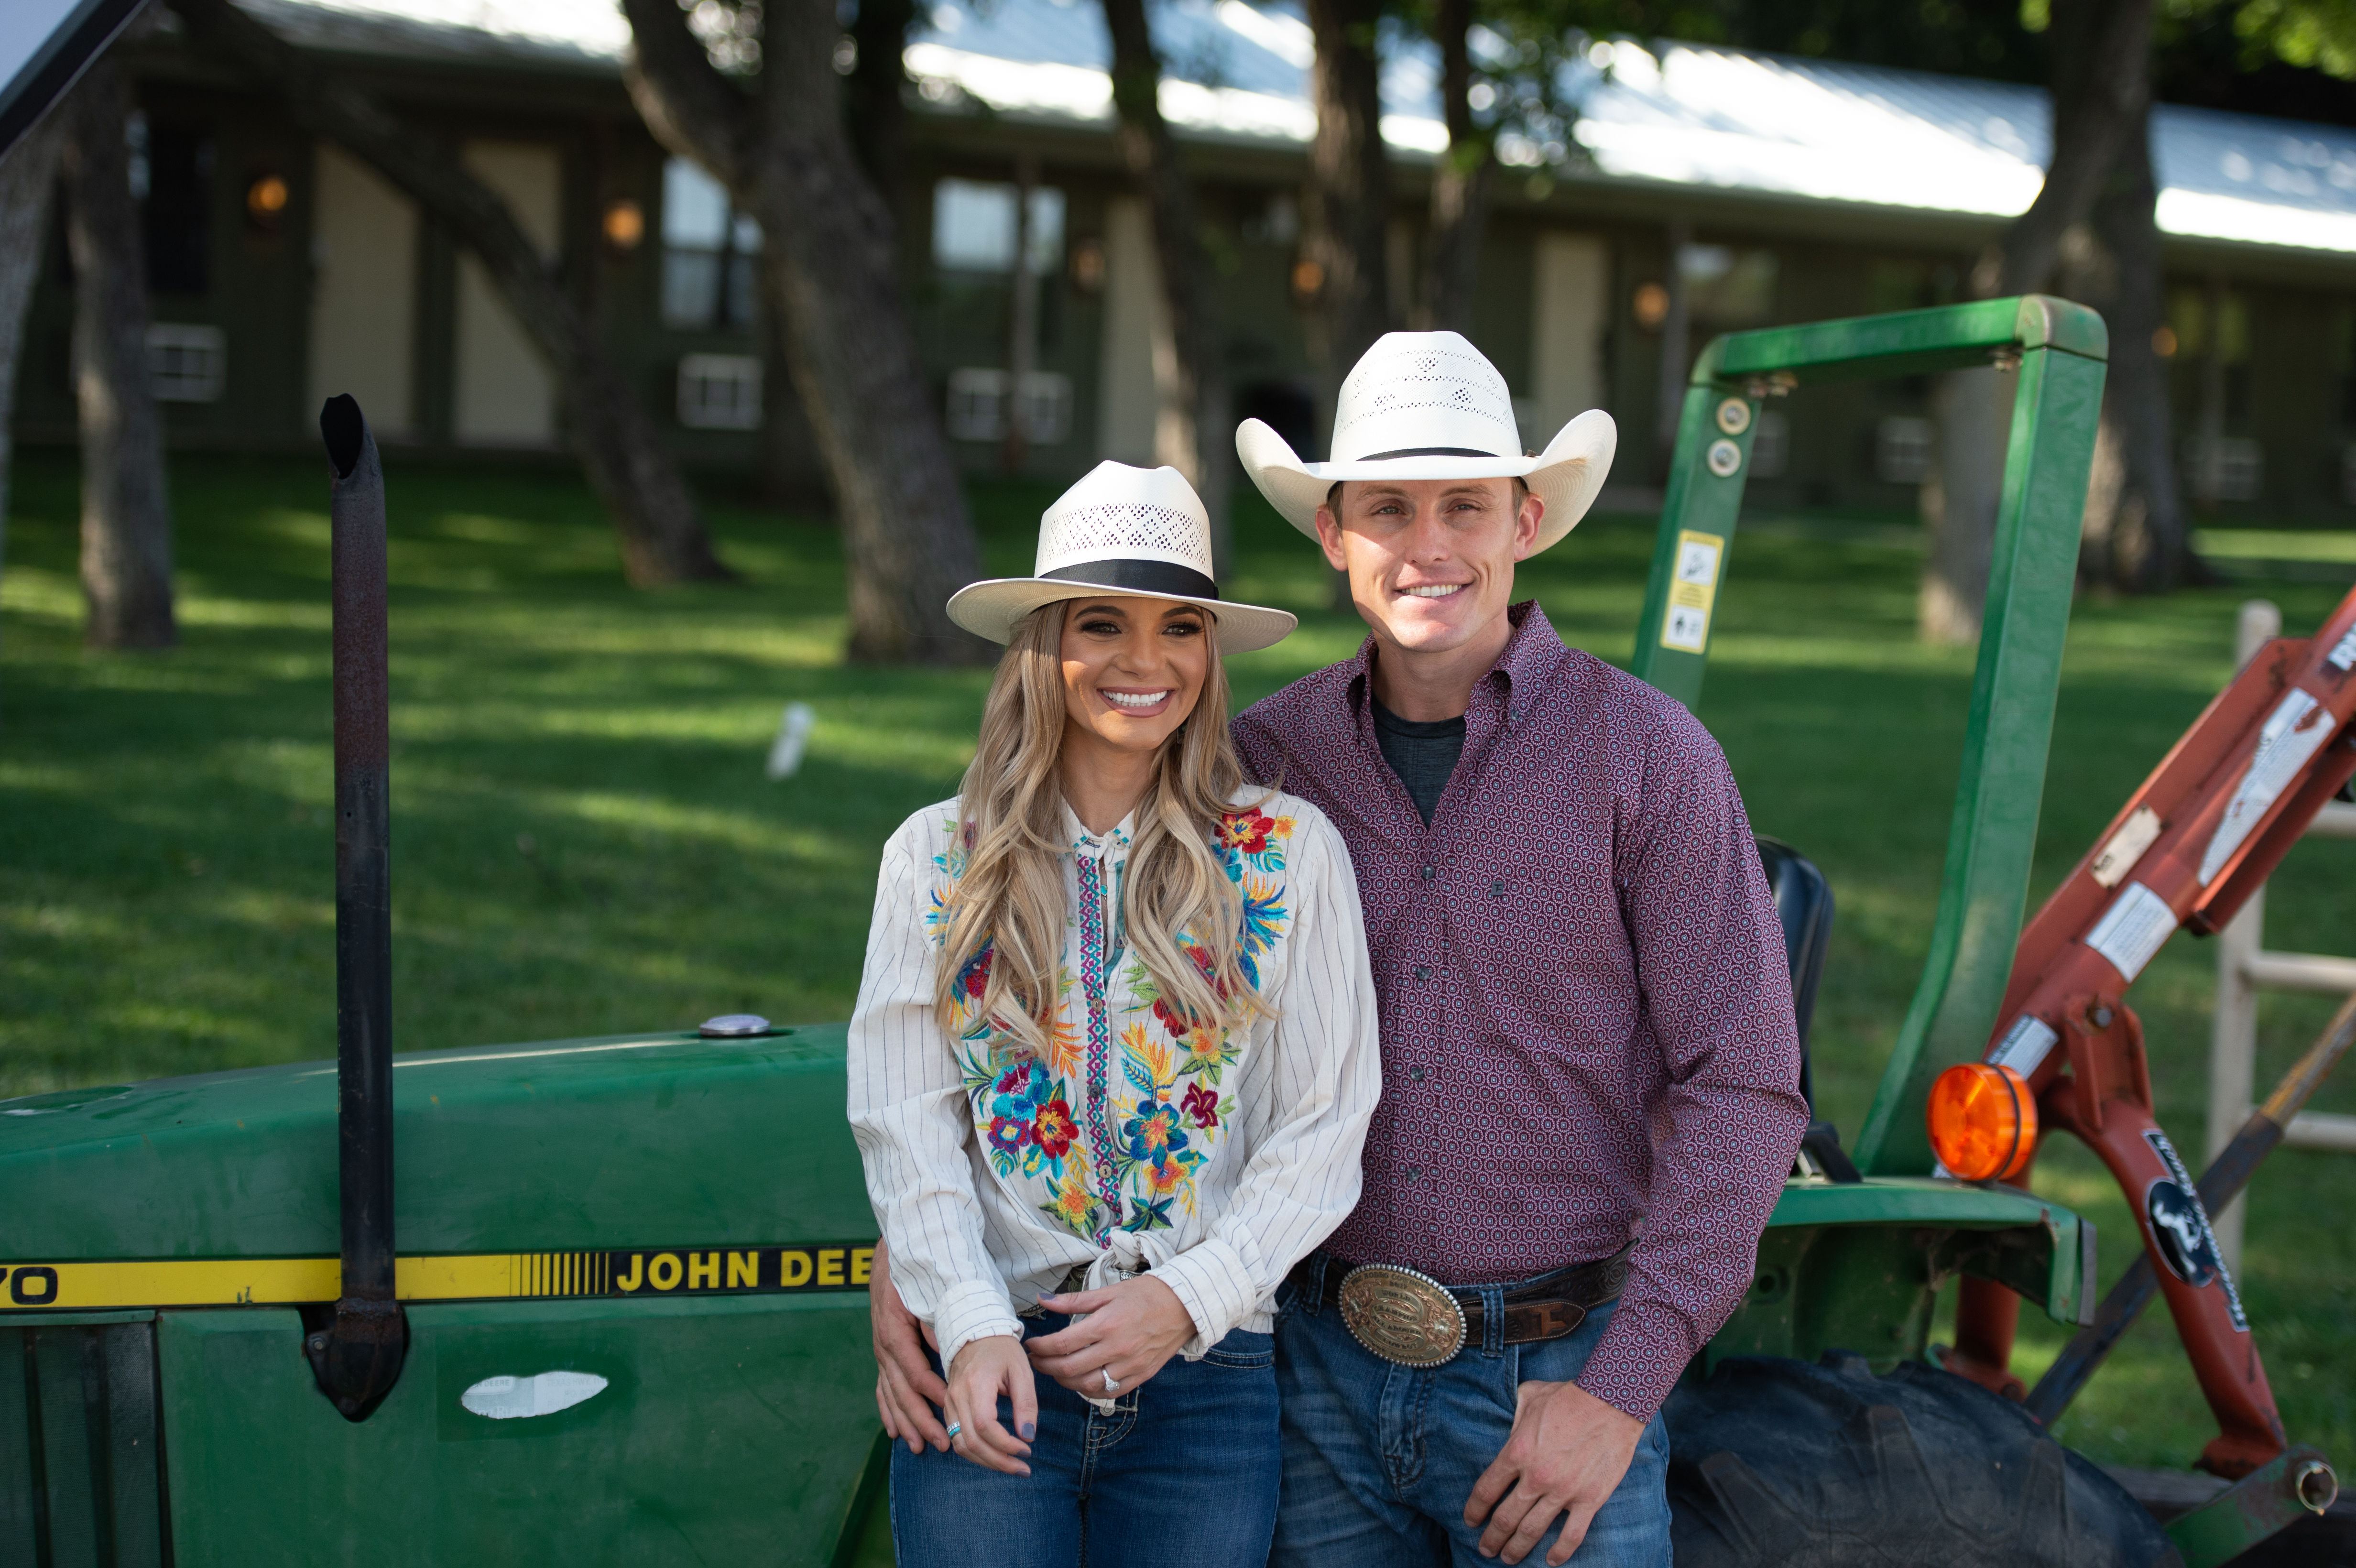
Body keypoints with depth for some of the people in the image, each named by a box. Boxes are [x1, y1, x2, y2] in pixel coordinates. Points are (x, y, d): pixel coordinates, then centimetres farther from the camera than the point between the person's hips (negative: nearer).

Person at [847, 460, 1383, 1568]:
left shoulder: (1291, 853, 0)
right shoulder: (936, 856, 4)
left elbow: (1322, 1130, -1)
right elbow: (904, 1121, 0)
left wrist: (1191, 1297, -11)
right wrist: (969, 1321, -12)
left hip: (1208, 1382, 0)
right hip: (989, 1378, 0)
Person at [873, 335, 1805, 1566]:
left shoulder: (1647, 758, -8)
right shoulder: (1264, 759, 1)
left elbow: (1743, 1086, -9)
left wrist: (1620, 1393, -15)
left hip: (1553, 1381, -3)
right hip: (1320, 1371, 3)